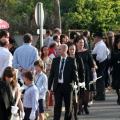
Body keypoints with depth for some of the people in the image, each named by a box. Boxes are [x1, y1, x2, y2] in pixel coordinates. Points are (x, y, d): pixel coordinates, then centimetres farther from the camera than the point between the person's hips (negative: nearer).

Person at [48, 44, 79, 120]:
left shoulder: (71, 60, -2)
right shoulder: (55, 60, 7)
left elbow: (75, 73, -3)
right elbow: (52, 74, 8)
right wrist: (49, 86, 4)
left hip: (67, 86, -2)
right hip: (57, 86, 2)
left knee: (68, 106, 10)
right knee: (57, 105, -3)